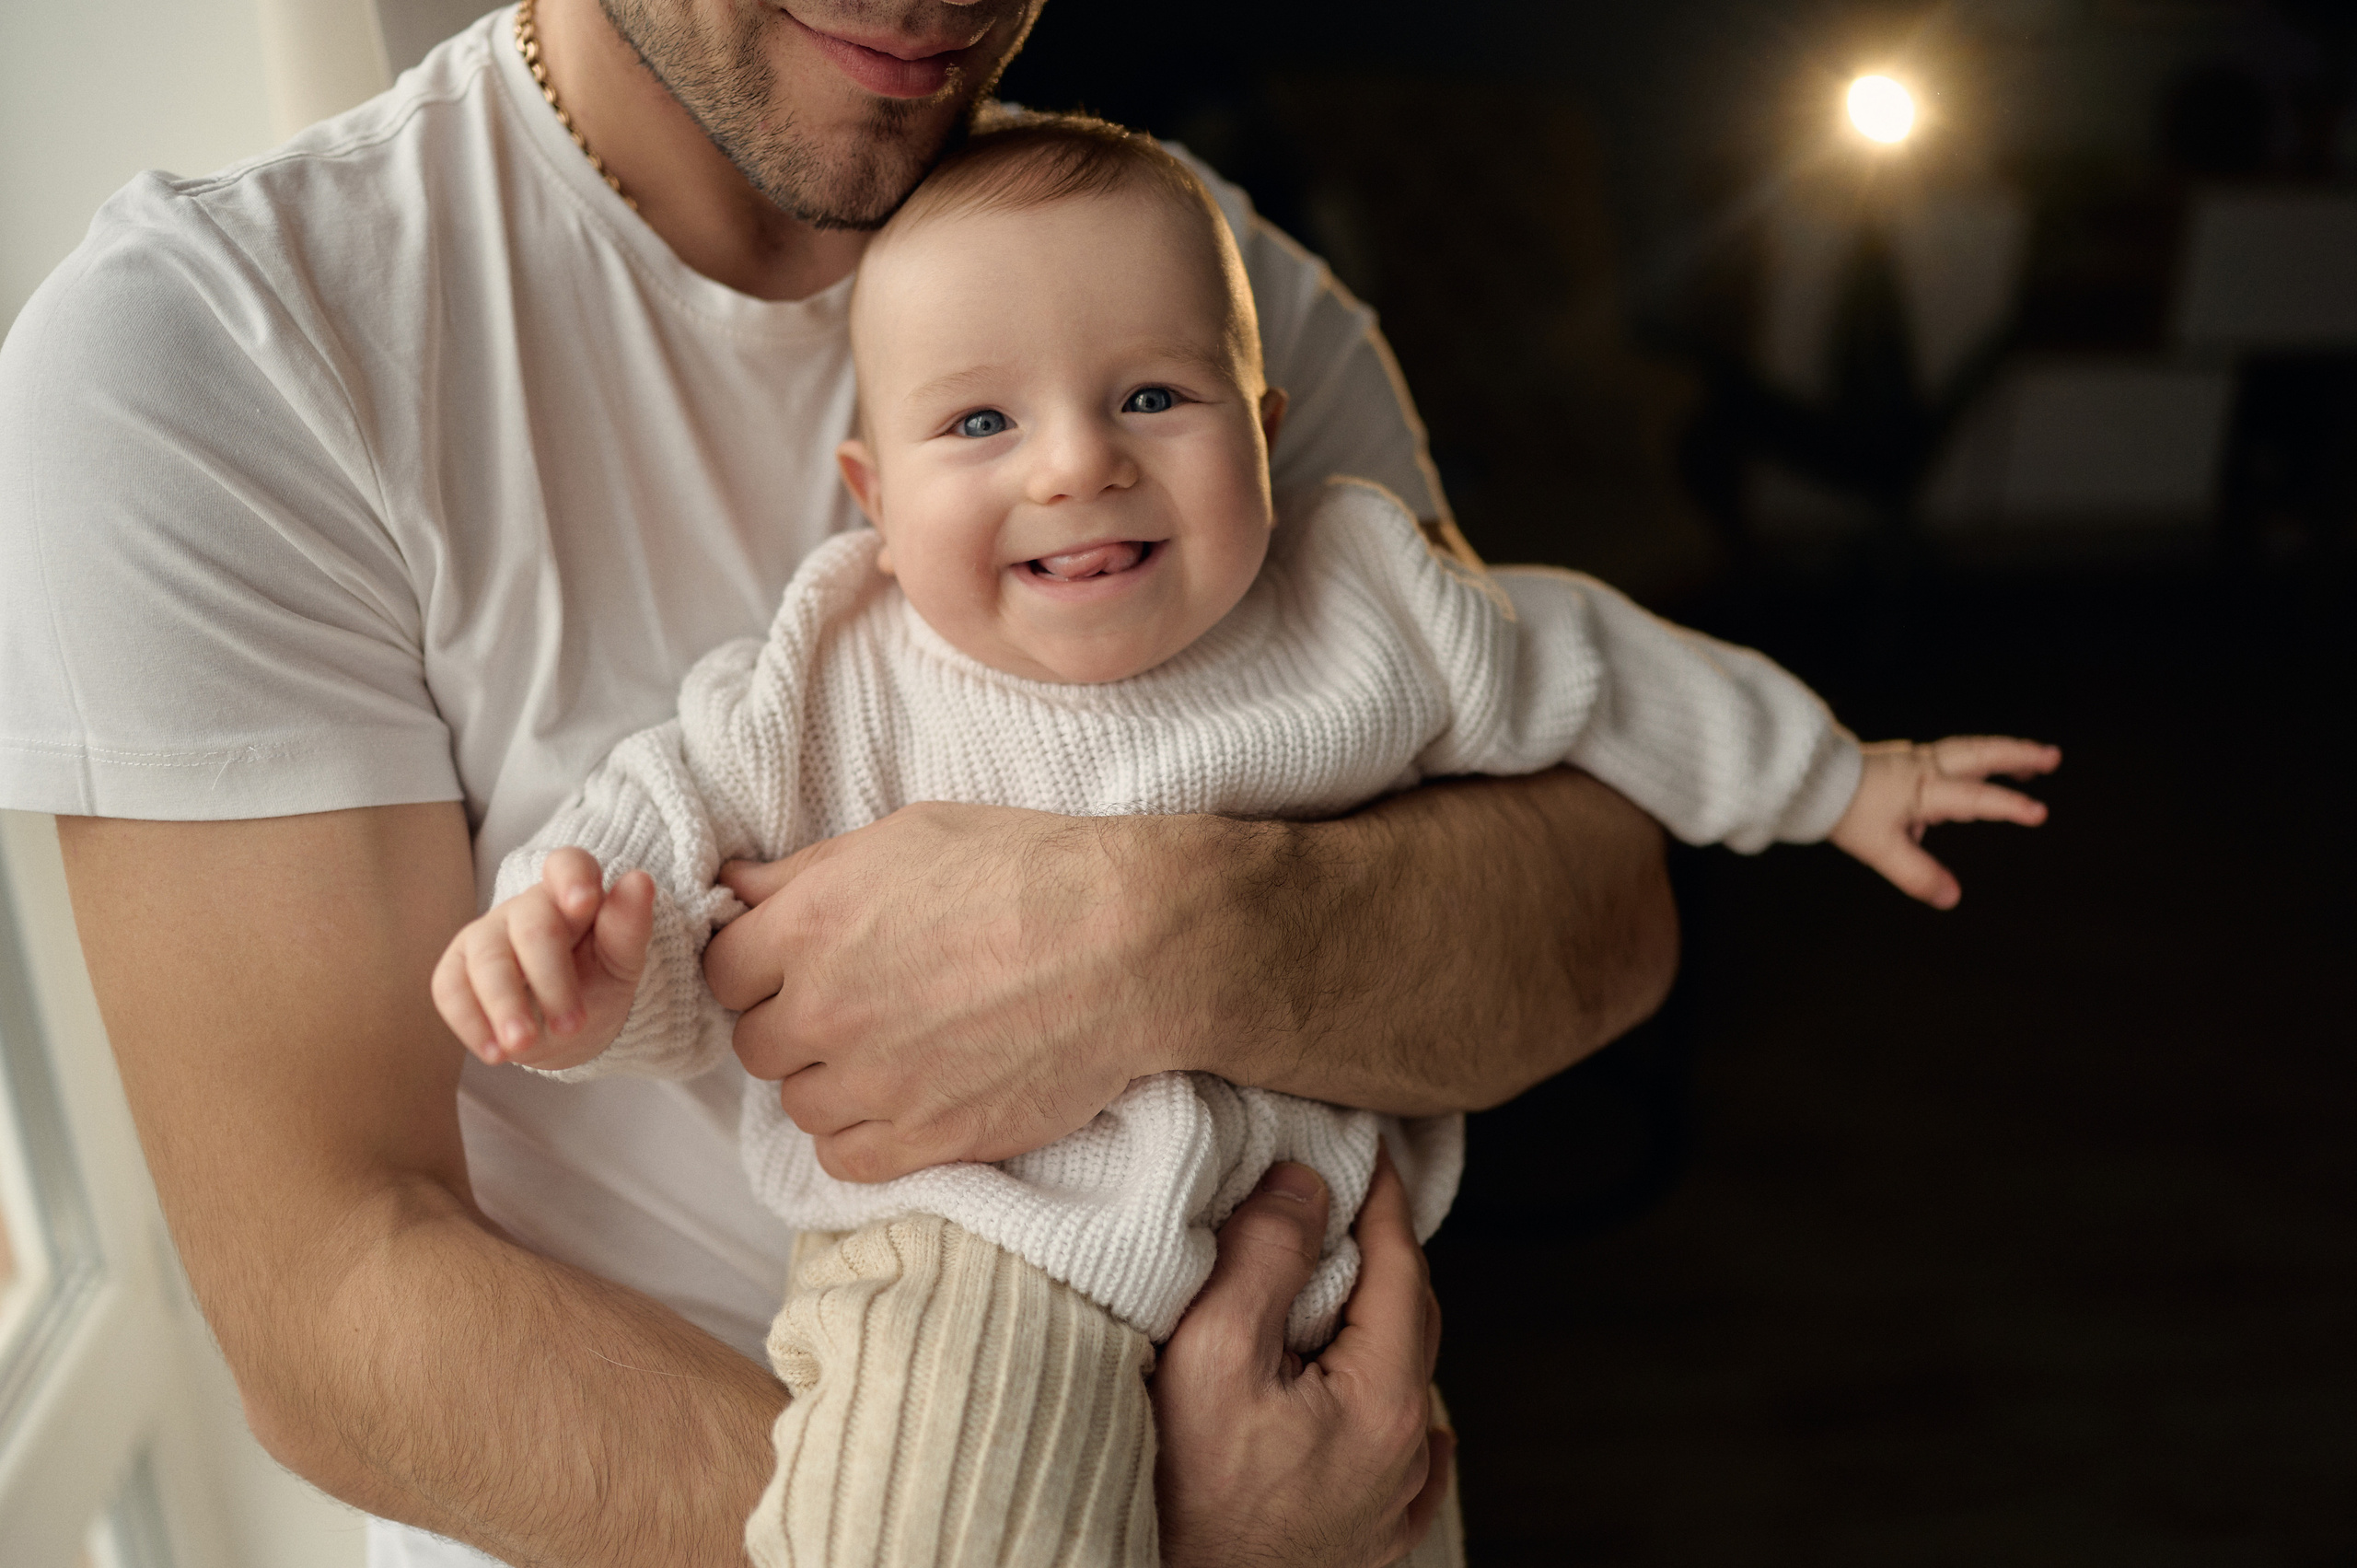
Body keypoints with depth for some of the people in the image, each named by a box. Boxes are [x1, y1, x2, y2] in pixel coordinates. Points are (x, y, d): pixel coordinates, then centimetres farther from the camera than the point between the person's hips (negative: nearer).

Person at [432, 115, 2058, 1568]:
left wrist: (1833, 779, 21)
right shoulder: (842, 682, -9)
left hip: (1310, 1249, 4)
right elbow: (682, 812, -3)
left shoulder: (1366, 606, -4)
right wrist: (580, 963, -27)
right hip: (972, 1246, -3)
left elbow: (1581, 674, 10)